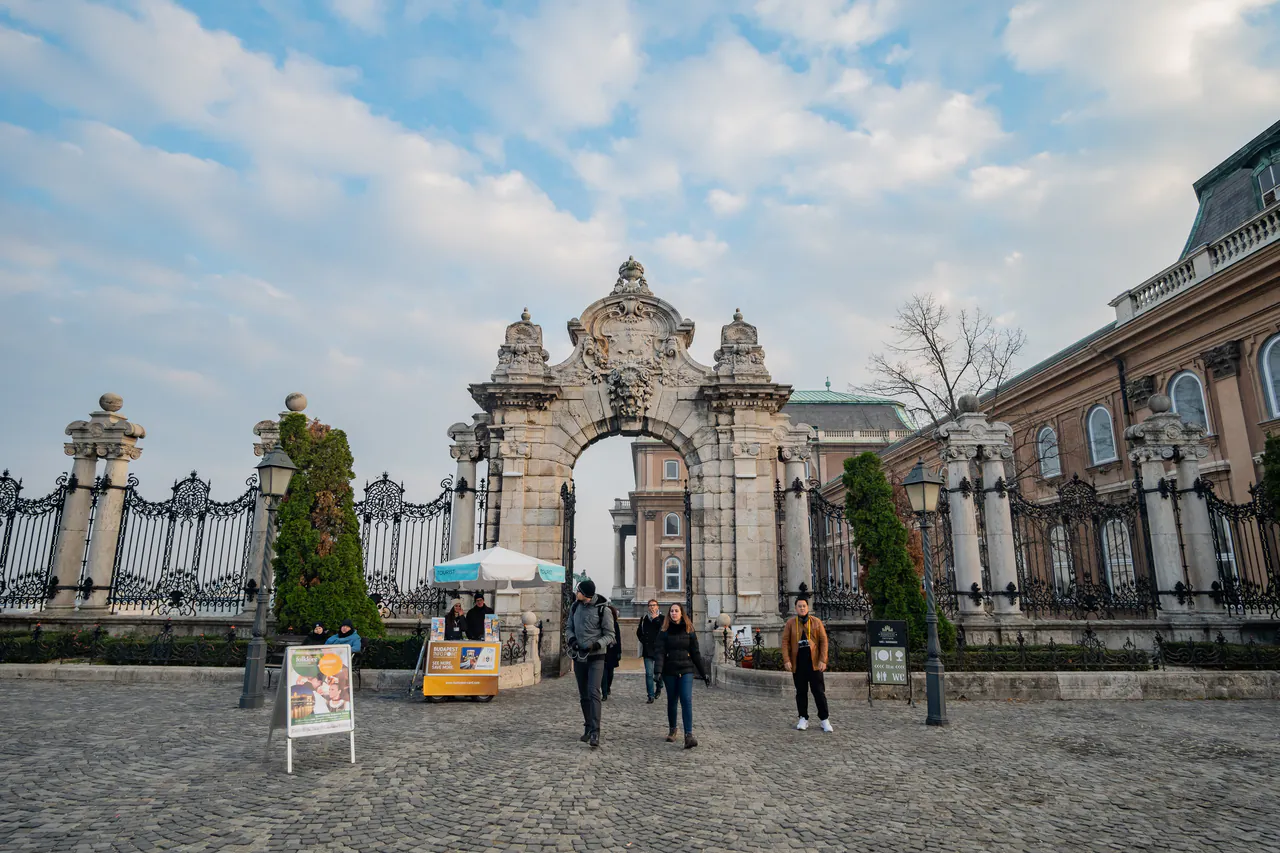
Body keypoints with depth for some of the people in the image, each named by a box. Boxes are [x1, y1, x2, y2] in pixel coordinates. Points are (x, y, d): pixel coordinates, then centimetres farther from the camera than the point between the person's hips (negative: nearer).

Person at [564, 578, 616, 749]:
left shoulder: (603, 609, -12)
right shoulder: (575, 607, 4)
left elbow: (610, 635, -7)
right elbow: (569, 627, 14)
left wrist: (597, 645, -25)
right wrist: (571, 639, -8)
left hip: (596, 657, -5)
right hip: (579, 656, 6)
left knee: (594, 693, -16)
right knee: (583, 695, 13)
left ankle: (595, 732, -16)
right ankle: (588, 728, 25)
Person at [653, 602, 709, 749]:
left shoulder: (689, 631, 4)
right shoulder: (664, 631, 0)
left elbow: (695, 653, 6)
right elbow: (660, 653, -9)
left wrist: (704, 673, 5)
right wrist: (658, 671, -22)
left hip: (686, 671, 0)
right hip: (669, 671, 0)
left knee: (687, 700, -13)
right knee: (672, 701, 10)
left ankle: (688, 735, -17)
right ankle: (672, 730, 29)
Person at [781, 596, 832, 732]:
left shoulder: (816, 622, 2)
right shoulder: (790, 623, 2)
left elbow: (823, 641, 0)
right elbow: (785, 642, 0)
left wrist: (823, 660, -8)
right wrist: (786, 660, -10)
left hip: (814, 663, -1)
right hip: (797, 663, 1)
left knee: (819, 691, 1)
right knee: (801, 692, 8)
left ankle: (824, 720, 11)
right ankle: (803, 719, 17)